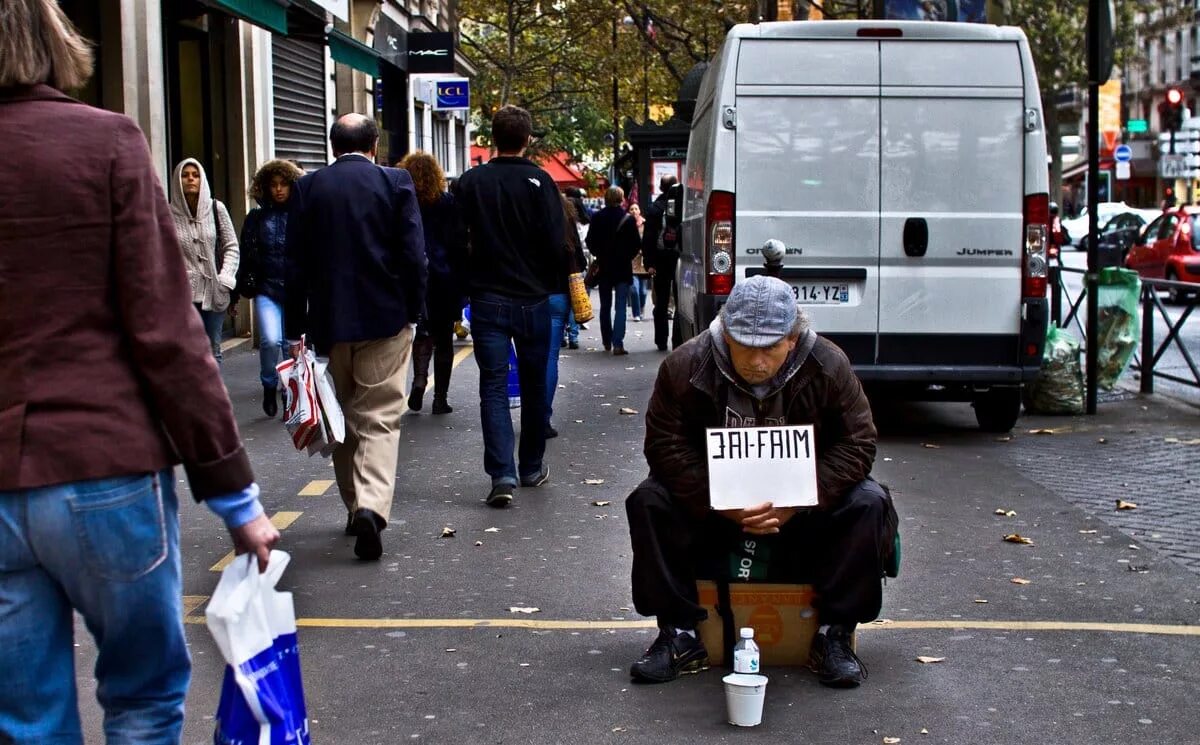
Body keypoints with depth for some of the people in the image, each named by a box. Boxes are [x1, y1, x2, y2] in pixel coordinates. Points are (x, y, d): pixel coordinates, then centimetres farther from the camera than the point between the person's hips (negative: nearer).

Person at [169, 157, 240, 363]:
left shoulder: (216, 209, 3)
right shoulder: (169, 214, -3)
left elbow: (231, 246, 6)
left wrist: (225, 277, -4)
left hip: (214, 292, 2)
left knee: (213, 351, 10)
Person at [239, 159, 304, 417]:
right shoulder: (256, 219, 7)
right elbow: (247, 257, 7)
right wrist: (244, 288, 3)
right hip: (266, 291, 0)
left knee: (293, 345, 4)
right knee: (270, 340, -17)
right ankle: (269, 387, 7)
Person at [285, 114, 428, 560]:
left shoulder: (308, 188, 1)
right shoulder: (396, 183, -4)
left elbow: (296, 264, 1)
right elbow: (413, 255, -8)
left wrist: (294, 329, 5)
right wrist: (413, 312, 4)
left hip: (329, 322, 2)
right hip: (386, 321, -2)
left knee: (343, 418, 17)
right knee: (380, 418, -1)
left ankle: (355, 507, 24)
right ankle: (372, 506, -20)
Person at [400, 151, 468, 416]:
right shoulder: (447, 202, -4)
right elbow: (459, 243, -4)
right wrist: (463, 282, 1)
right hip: (445, 279, -1)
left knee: (423, 331, 16)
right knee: (444, 337, 9)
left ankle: (419, 378, -9)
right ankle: (440, 398, 10)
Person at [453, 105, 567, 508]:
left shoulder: (470, 183, -1)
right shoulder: (539, 182, -8)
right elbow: (555, 245, -10)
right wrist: (549, 283, 7)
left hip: (488, 300, 1)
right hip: (533, 300, 0)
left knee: (493, 385, 1)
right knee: (533, 385, 14)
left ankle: (502, 473, -13)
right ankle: (532, 468, 25)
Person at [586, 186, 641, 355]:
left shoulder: (597, 218, -4)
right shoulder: (628, 219, -10)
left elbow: (590, 242, 0)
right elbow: (635, 244, -6)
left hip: (604, 267, 2)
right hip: (623, 267, -2)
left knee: (605, 306, 14)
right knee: (620, 307, -3)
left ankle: (607, 342, 21)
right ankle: (617, 343, -13)